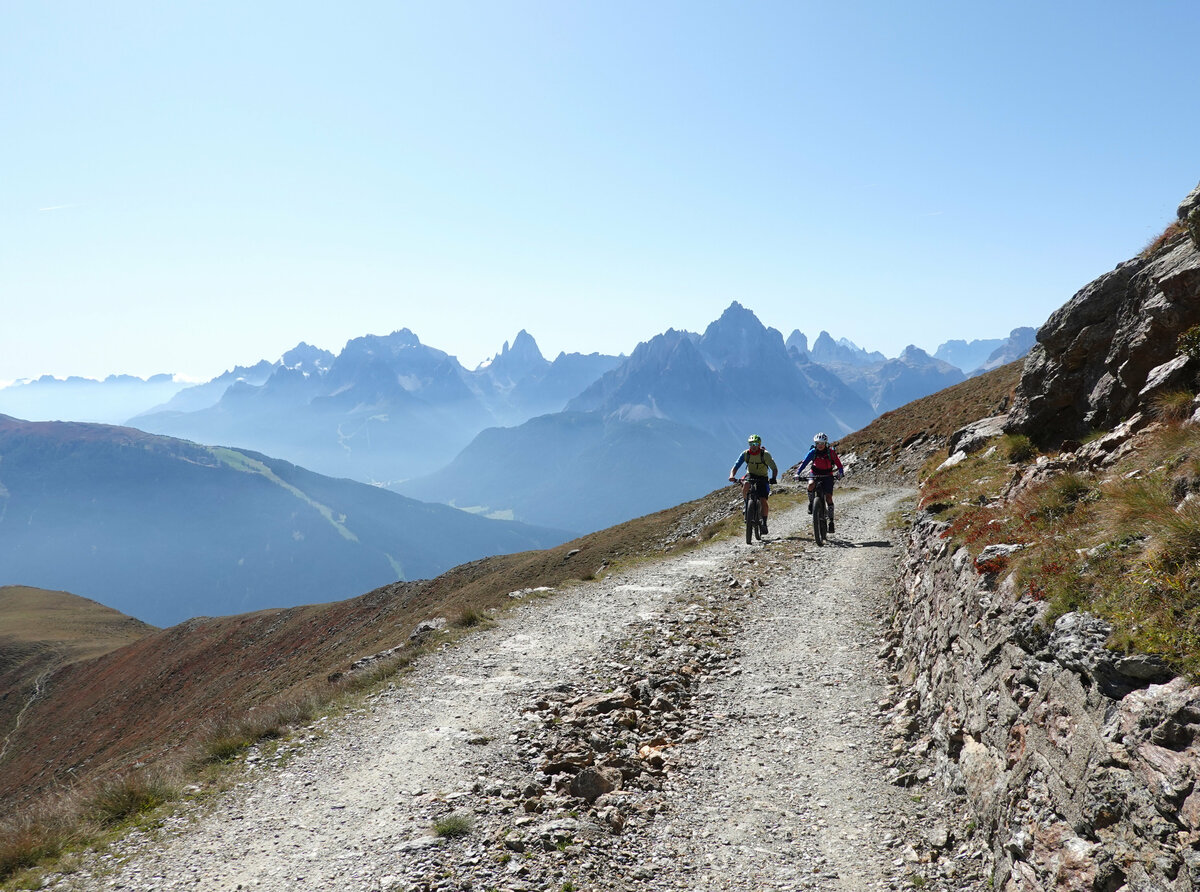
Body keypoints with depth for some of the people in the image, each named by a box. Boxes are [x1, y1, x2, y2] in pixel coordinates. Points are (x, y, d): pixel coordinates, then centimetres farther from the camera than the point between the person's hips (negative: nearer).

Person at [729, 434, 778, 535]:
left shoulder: (765, 454, -19)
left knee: (763, 500, -16)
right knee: (745, 486, -33)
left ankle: (764, 523, -2)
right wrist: (732, 476, -35)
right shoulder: (745, 454, -13)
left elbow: (775, 469, -21)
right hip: (750, 475, 2)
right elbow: (735, 467, -15)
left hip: (762, 478, -2)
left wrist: (773, 478, -41)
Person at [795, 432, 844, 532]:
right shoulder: (813, 452, -11)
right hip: (815, 475, 1)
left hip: (827, 476, -1)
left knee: (828, 497, -13)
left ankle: (831, 520, -6)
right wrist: (797, 473, -31)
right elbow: (804, 463, -18)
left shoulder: (830, 452, -13)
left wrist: (841, 473, -31)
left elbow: (839, 464, -12)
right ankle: (811, 503, -6)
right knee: (811, 485, -33)